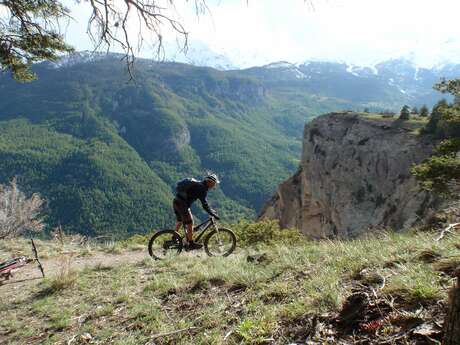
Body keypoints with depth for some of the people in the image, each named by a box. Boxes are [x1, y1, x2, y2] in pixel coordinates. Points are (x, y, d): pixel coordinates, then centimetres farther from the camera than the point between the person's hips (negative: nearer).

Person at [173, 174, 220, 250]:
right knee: (190, 223, -2)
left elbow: (204, 202, 26)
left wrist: (211, 211, 25)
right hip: (182, 204, -10)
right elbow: (205, 204, -17)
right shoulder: (202, 188, -12)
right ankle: (191, 243, 5)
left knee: (180, 221, 26)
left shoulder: (198, 184, 18)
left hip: (176, 201, 10)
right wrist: (213, 214, -10)